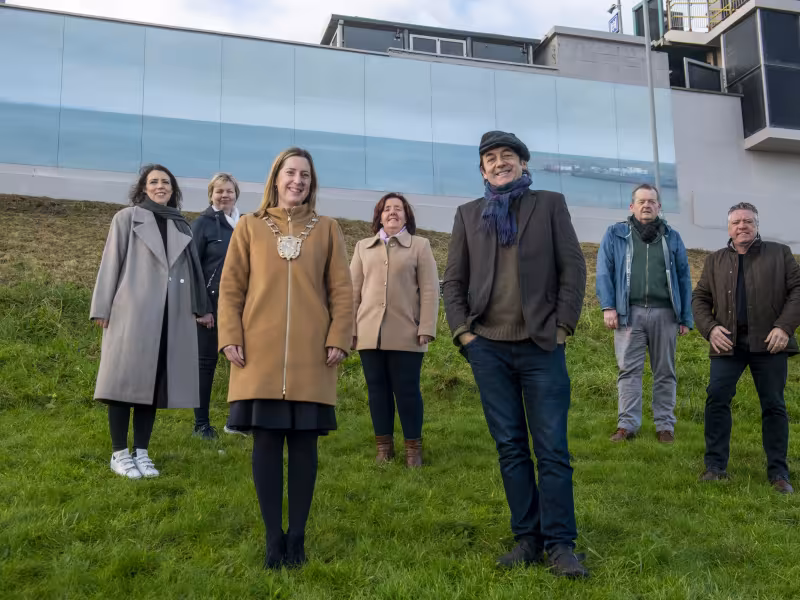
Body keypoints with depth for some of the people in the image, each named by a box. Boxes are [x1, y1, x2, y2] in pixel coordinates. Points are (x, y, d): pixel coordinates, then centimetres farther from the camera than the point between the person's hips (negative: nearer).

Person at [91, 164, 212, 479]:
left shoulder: (181, 226, 16)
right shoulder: (127, 218, 6)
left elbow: (191, 267, 19)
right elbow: (111, 263, 2)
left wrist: (201, 308, 17)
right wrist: (103, 308, -4)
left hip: (170, 316, 4)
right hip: (132, 312, -4)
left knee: (153, 382, 6)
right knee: (126, 380, -1)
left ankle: (141, 452, 13)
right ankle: (120, 453, 7)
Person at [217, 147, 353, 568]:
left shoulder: (327, 229, 10)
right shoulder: (249, 227, 9)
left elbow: (341, 290, 7)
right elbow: (230, 287, 6)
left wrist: (339, 339, -4)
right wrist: (229, 338, -4)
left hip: (311, 357, 0)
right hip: (260, 355, 0)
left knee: (304, 442, 3)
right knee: (266, 442, 1)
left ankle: (297, 536, 15)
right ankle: (274, 536, 13)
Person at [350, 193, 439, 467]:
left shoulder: (420, 246, 8)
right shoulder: (363, 247, 15)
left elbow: (429, 291, 1)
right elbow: (353, 290, 12)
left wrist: (426, 329, -8)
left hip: (406, 334, -3)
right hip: (370, 333, 3)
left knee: (407, 390, 0)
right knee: (377, 390, 7)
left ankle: (413, 447, 11)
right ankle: (384, 446, 17)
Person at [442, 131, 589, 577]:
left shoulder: (550, 205, 7)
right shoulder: (469, 214, 13)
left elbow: (573, 268, 3)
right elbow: (454, 280, 12)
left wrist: (563, 326, -5)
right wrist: (462, 331, 1)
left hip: (542, 345, -2)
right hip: (488, 347, 2)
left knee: (552, 449, -3)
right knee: (511, 448, 6)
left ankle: (560, 544, 5)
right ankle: (528, 539, 14)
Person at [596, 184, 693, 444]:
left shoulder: (672, 237, 15)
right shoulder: (615, 234, 10)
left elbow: (684, 278, 14)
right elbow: (604, 272, 4)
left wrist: (686, 318, 8)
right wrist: (608, 307, -8)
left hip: (664, 313, 2)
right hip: (629, 312, -2)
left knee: (665, 371, 6)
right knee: (629, 369, -3)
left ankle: (665, 425, 13)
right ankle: (627, 424, 1)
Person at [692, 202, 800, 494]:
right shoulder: (715, 261, 13)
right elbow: (700, 298, 11)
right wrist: (710, 328, -7)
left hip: (769, 342, -1)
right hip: (728, 342, 2)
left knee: (774, 405, 2)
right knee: (717, 398, -7)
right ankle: (715, 466, 2)